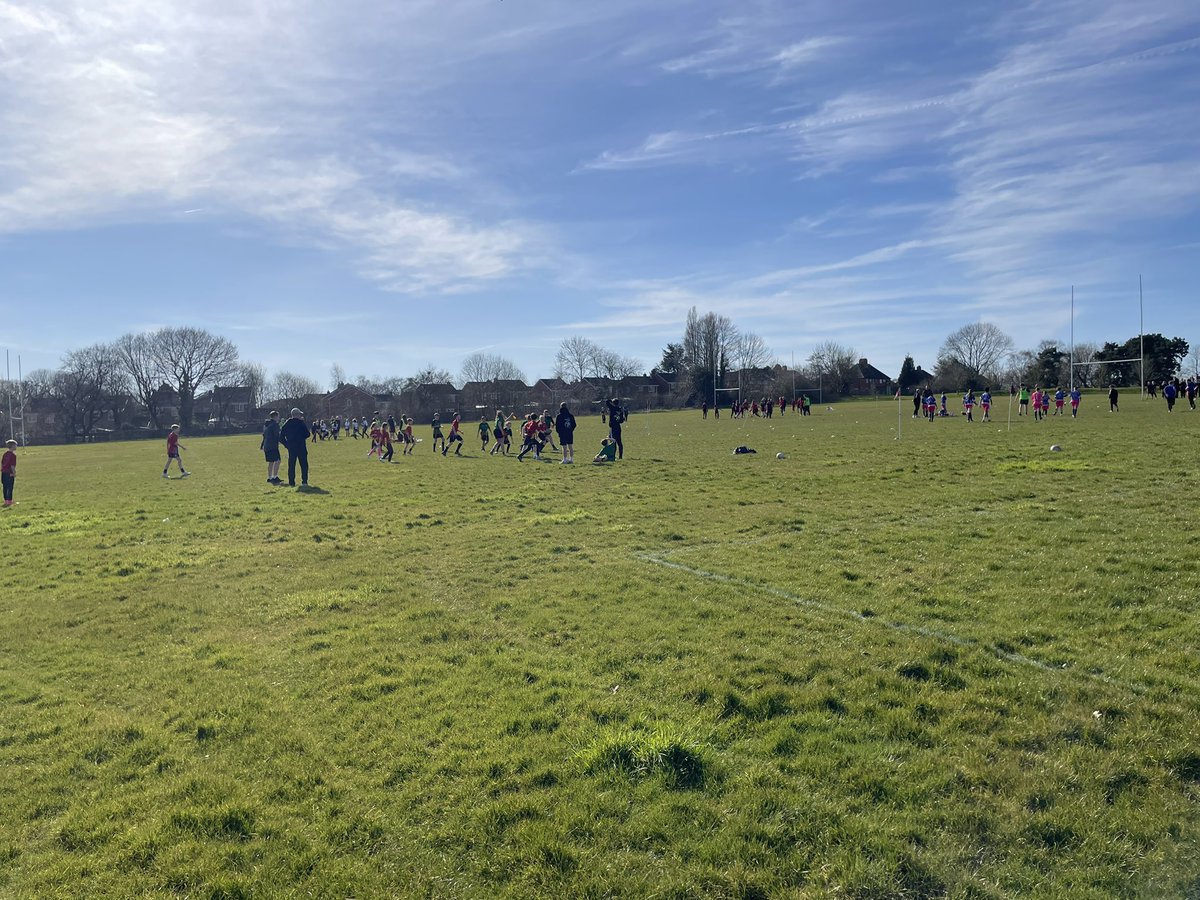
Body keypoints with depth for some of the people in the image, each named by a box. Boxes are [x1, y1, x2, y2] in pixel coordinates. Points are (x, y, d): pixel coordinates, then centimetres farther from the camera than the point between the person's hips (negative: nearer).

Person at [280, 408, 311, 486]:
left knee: (291, 465, 7)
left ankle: (291, 482, 4)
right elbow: (307, 434, -9)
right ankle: (304, 481, 2)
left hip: (291, 447, 3)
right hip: (301, 447, -3)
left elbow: (281, 436, 6)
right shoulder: (301, 423, -7)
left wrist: (286, 444, 12)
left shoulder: (286, 424, 6)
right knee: (304, 465, 5)